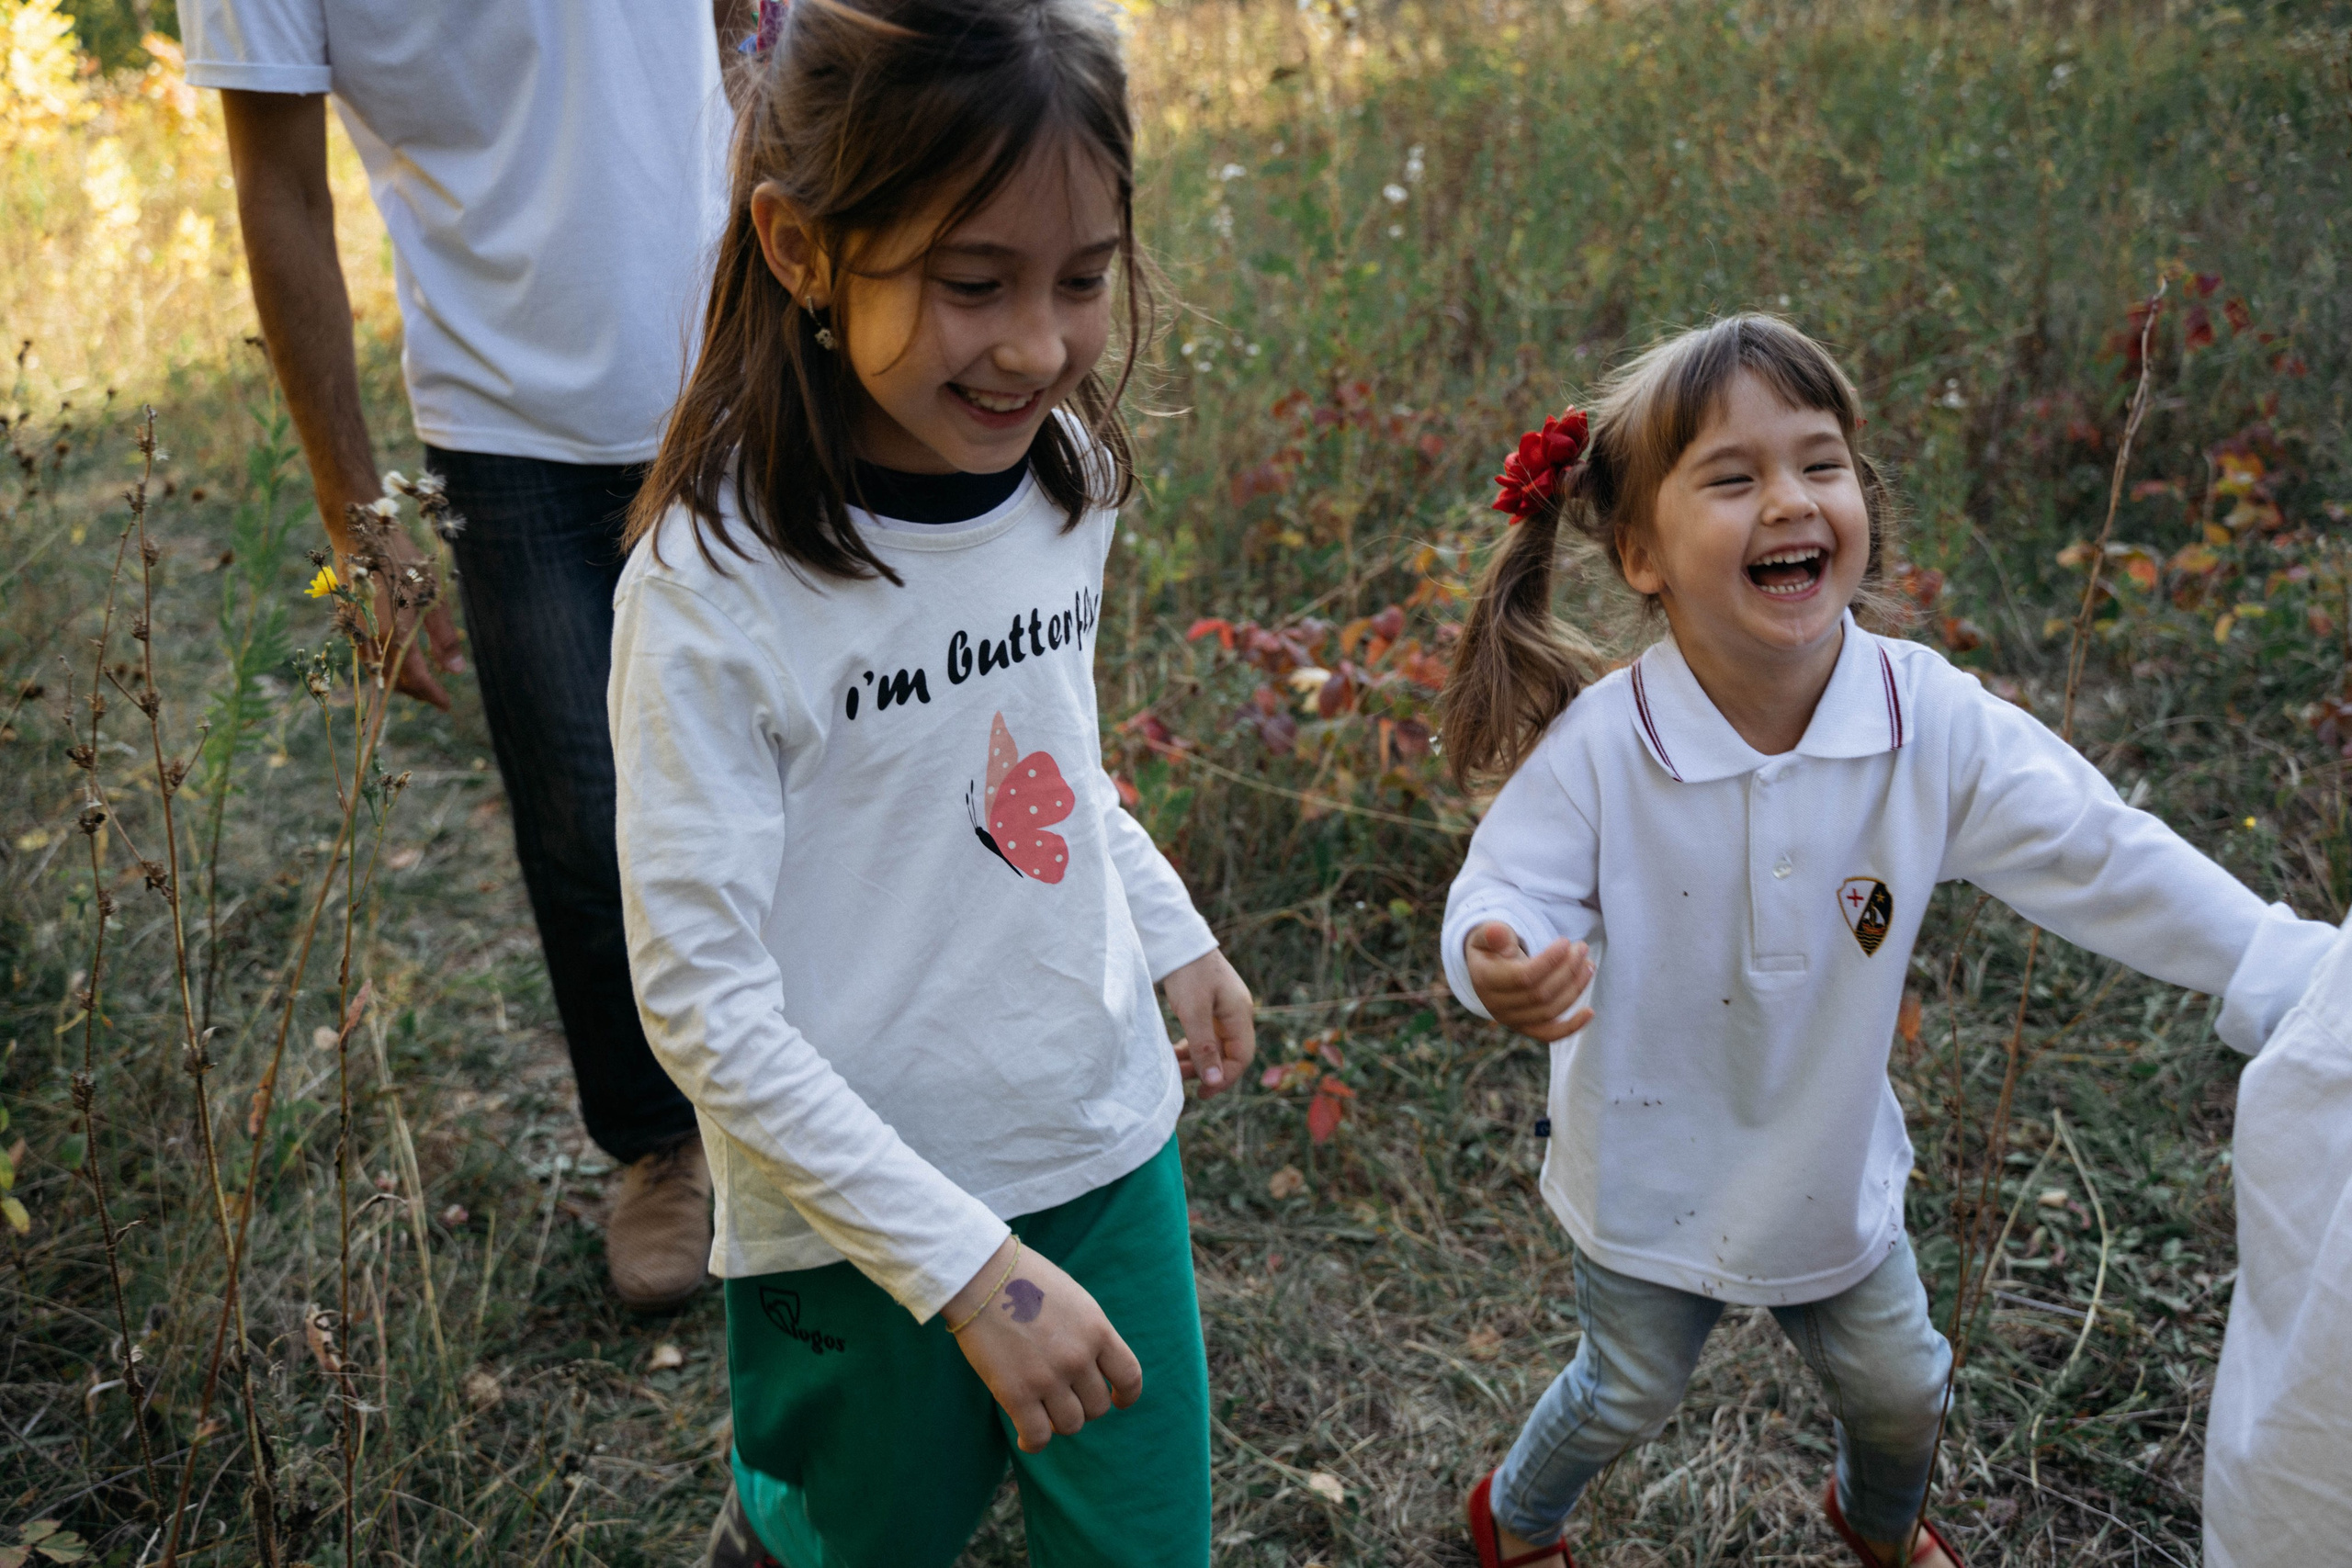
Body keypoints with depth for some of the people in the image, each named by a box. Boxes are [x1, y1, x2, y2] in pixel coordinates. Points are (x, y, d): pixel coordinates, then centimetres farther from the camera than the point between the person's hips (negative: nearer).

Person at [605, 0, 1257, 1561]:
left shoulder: (1066, 474, -6)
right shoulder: (716, 584, -24)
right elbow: (701, 1001, -22)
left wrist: (1173, 933, 14)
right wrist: (964, 1259, -22)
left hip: (1112, 1141, 5)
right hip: (862, 1219, -5)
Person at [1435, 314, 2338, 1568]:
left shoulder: (1935, 722, -20)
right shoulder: (1599, 746, -27)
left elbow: (2100, 857, -16)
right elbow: (1507, 893, -27)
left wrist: (2301, 976, -21)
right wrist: (1503, 968, -51)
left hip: (1833, 1170, 3)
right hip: (1653, 1171, -3)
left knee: (1900, 1388, 24)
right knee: (1627, 1394, 19)